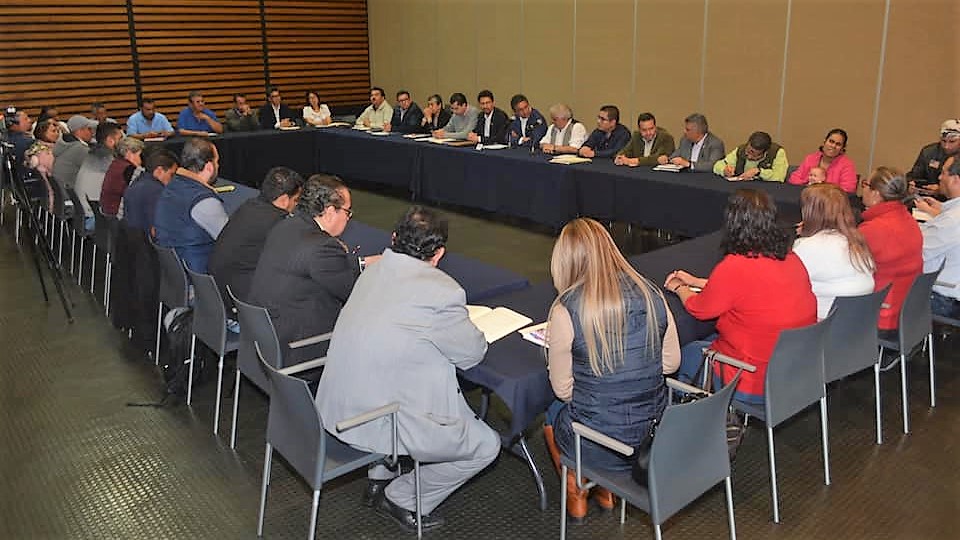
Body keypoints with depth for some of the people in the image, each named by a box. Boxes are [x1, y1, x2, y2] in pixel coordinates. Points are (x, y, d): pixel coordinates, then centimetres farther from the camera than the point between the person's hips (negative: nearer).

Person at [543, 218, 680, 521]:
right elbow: (671, 363, 6)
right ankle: (606, 490, 40)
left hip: (600, 445, -4)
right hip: (657, 434, 5)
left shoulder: (565, 310, -20)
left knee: (555, 413, 30)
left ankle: (575, 496, 38)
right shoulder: (653, 296, -7)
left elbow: (563, 389, -9)